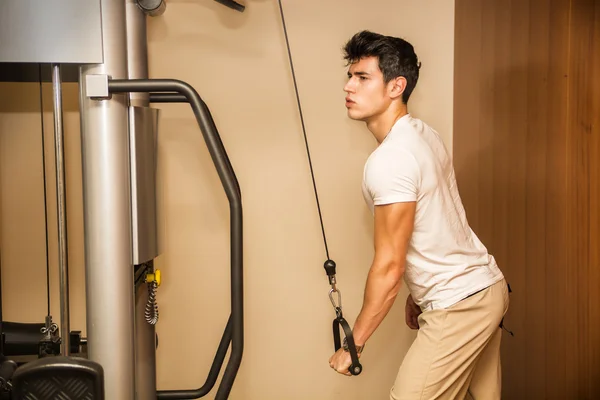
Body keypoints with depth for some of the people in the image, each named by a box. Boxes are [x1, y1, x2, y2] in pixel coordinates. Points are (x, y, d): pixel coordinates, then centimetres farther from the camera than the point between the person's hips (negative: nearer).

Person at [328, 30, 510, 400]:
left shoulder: (389, 159, -23)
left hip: (458, 306, -10)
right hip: (487, 286, 10)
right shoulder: (423, 134, 6)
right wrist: (418, 295, 21)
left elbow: (389, 266, -22)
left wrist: (354, 343, -13)